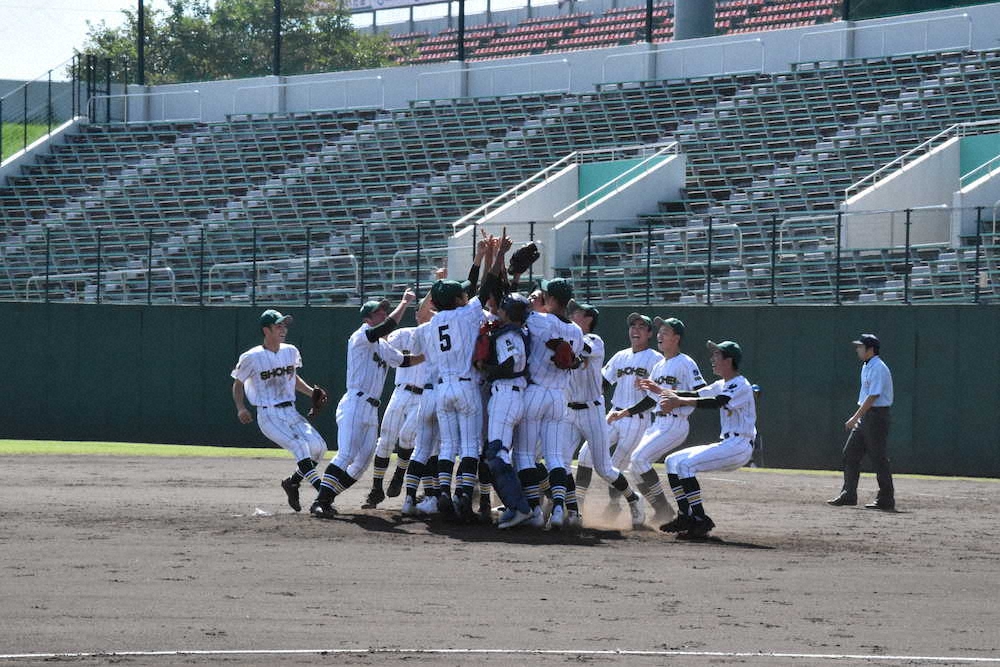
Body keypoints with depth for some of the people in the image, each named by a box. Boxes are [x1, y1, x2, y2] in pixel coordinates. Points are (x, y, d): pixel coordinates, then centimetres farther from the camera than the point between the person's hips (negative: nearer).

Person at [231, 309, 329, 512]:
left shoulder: (290, 352, 9)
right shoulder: (252, 358, -8)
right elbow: (238, 383, 3)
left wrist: (311, 392, 9)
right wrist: (241, 408, -12)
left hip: (290, 412, 6)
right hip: (269, 416, -6)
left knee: (318, 447, -11)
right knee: (300, 446, -25)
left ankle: (293, 482, 12)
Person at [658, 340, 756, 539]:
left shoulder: (741, 386, -13)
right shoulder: (722, 385, 17)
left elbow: (716, 403, -27)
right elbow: (696, 396, 13)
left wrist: (680, 401, -33)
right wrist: (661, 390, 3)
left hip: (740, 446, -10)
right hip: (726, 444, 10)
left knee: (685, 464, -24)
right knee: (673, 461, 8)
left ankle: (701, 520, -25)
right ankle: (685, 517, 5)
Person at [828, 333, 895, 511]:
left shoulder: (878, 369, -17)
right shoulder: (866, 366, 14)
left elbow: (873, 397, -22)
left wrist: (855, 418, -24)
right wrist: (857, 418, 19)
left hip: (876, 415, -10)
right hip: (865, 416, 10)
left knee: (879, 458, -5)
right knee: (850, 453, 8)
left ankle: (886, 499, 0)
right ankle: (848, 495, 11)